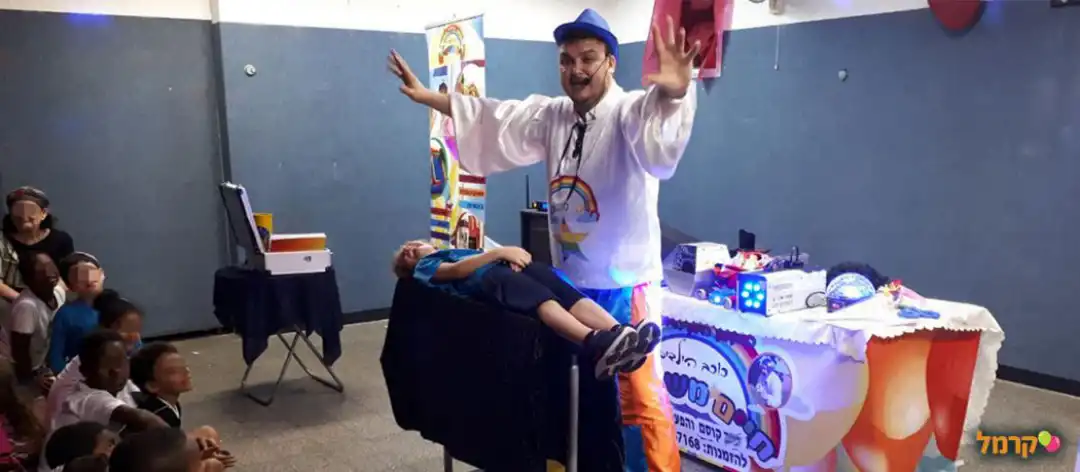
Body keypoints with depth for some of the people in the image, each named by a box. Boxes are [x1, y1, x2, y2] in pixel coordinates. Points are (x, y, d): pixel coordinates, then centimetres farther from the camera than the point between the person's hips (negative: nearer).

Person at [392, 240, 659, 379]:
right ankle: (594, 343, -63)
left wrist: (511, 257, 1)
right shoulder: (423, 268, 27)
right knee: (541, 296, -37)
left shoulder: (458, 250, 45)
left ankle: (618, 334, -52)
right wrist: (500, 252, -7)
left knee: (563, 290, -28)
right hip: (481, 280, -6)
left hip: (503, 270, 6)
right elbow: (456, 270, 5)